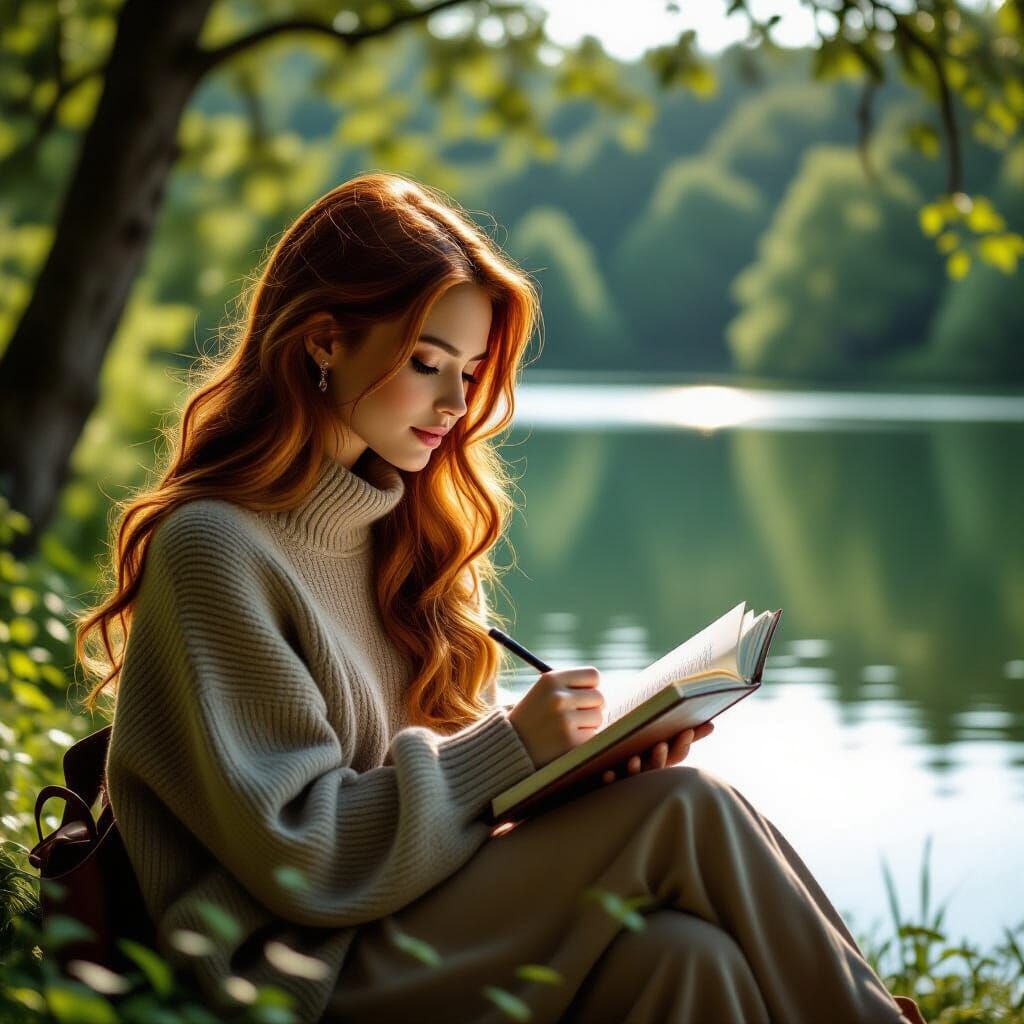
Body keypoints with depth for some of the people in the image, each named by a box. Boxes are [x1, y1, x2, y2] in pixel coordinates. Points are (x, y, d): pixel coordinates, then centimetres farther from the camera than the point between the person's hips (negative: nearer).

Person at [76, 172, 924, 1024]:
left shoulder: (400, 523, 14)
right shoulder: (211, 547, -11)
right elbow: (298, 858, -15)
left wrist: (589, 757, -3)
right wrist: (512, 746, -17)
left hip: (426, 919, 7)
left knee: (682, 954, -24)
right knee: (686, 812, -20)